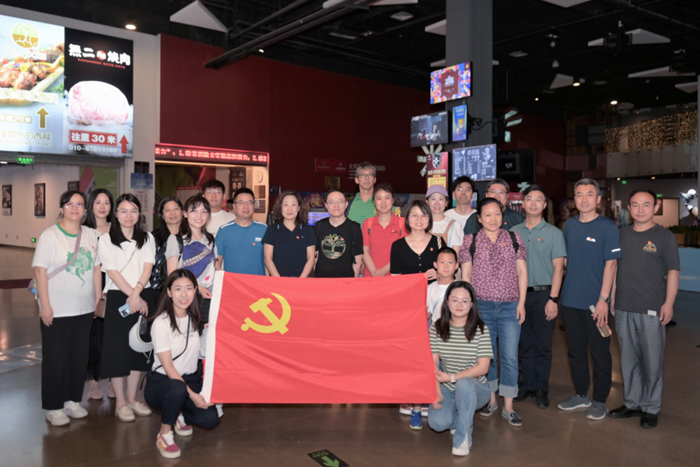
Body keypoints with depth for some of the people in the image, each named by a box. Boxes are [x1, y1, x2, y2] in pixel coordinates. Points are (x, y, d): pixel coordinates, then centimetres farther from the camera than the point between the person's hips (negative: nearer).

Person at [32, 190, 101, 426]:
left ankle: (73, 400, 26)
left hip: (84, 309, 4)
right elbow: (41, 270, -10)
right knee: (55, 358, 4)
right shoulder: (50, 235, -7)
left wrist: (98, 299, 8)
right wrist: (45, 305, -14)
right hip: (57, 309, -4)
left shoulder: (90, 235, 6)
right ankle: (53, 407, 17)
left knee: (80, 356, 11)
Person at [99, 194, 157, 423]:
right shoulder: (106, 240, 2)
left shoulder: (147, 238, 11)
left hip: (144, 297, 3)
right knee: (117, 348, -1)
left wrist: (137, 293, -16)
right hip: (118, 298, -3)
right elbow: (112, 272, -7)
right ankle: (121, 403, 10)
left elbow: (148, 267, -1)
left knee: (139, 347, 7)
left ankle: (132, 398, 20)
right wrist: (131, 296, -16)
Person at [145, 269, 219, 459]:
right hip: (162, 380, -4)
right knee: (178, 389, -39)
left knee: (209, 419, -19)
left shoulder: (194, 318, 2)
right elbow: (168, 367, -17)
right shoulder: (161, 322, -15)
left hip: (190, 379, 5)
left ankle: (180, 414, 14)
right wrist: (192, 395, -23)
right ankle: (164, 434, -11)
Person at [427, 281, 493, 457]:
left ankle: (463, 437, -15)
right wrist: (437, 392, -17)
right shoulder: (437, 328, -2)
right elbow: (433, 364, -5)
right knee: (437, 422, -25)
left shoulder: (481, 329, -9)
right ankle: (465, 420, 13)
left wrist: (451, 378, -19)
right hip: (446, 389, 2)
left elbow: (482, 367, -13)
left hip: (474, 388, -2)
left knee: (463, 384, -38)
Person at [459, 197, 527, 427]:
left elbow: (522, 272, 7)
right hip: (481, 306, 0)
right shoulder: (471, 240, 3)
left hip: (510, 307, 0)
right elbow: (466, 274, 5)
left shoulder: (513, 238, 6)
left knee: (510, 356, 0)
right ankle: (491, 399, 27)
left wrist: (521, 302, 1)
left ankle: (508, 407, 11)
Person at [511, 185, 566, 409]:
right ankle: (527, 385, 21)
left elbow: (558, 268, -4)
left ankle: (541, 389, 15)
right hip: (519, 294, 3)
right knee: (525, 343, 10)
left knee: (543, 345, 3)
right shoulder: (514, 232, 8)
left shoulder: (554, 233, 0)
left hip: (543, 294, -2)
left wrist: (553, 299, -11)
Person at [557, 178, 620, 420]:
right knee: (575, 350, 15)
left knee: (599, 352, 6)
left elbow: (611, 264, -11)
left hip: (595, 301, -5)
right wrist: (558, 293, 8)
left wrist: (603, 299, -17)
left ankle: (600, 400, 21)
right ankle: (580, 395, 30)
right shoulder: (569, 225, 8)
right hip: (570, 300, 5)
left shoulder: (608, 227, -7)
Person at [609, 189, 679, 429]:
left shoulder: (664, 236, -1)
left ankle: (651, 408, 17)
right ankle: (632, 403, 26)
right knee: (629, 359, 13)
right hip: (623, 308, 4)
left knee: (653, 361, 4)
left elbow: (673, 272, -3)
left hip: (652, 310, -4)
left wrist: (669, 303, -11)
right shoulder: (621, 234, 10)